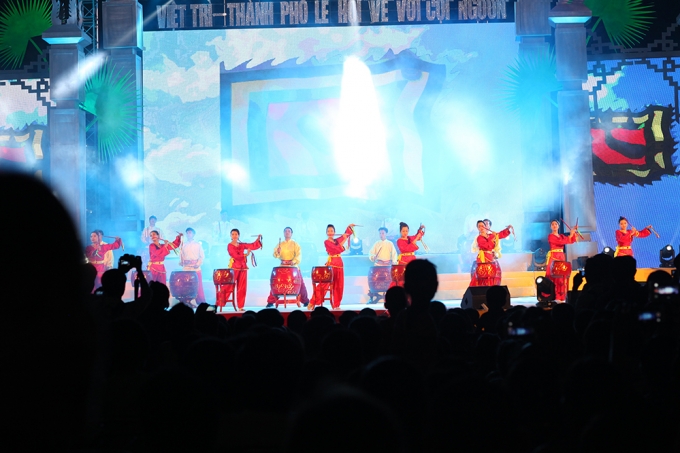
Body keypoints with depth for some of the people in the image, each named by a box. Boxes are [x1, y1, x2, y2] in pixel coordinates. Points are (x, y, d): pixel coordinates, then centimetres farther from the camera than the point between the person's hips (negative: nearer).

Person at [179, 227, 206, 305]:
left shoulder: (198, 244, 7)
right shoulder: (183, 245, 13)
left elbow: (202, 256, 5)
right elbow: (181, 255, 14)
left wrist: (198, 264, -10)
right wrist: (181, 262, -5)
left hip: (196, 269, -2)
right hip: (186, 269, 2)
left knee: (199, 286, -6)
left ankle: (201, 303, -2)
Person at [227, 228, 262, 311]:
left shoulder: (242, 245, 12)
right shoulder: (230, 246, -4)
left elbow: (253, 246, 5)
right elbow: (236, 256, -15)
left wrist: (258, 239, -9)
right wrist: (245, 254, -23)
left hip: (243, 268, 5)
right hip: (234, 268, -5)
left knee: (242, 288, 4)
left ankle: (240, 306, 7)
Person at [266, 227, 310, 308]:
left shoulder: (295, 244, 3)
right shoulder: (280, 244, 12)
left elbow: (299, 255, -9)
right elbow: (275, 255, 5)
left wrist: (294, 261, -27)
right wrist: (277, 252, -17)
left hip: (293, 266, -2)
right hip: (283, 266, 2)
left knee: (300, 283, -1)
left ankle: (305, 301, 11)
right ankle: (270, 302, -1)